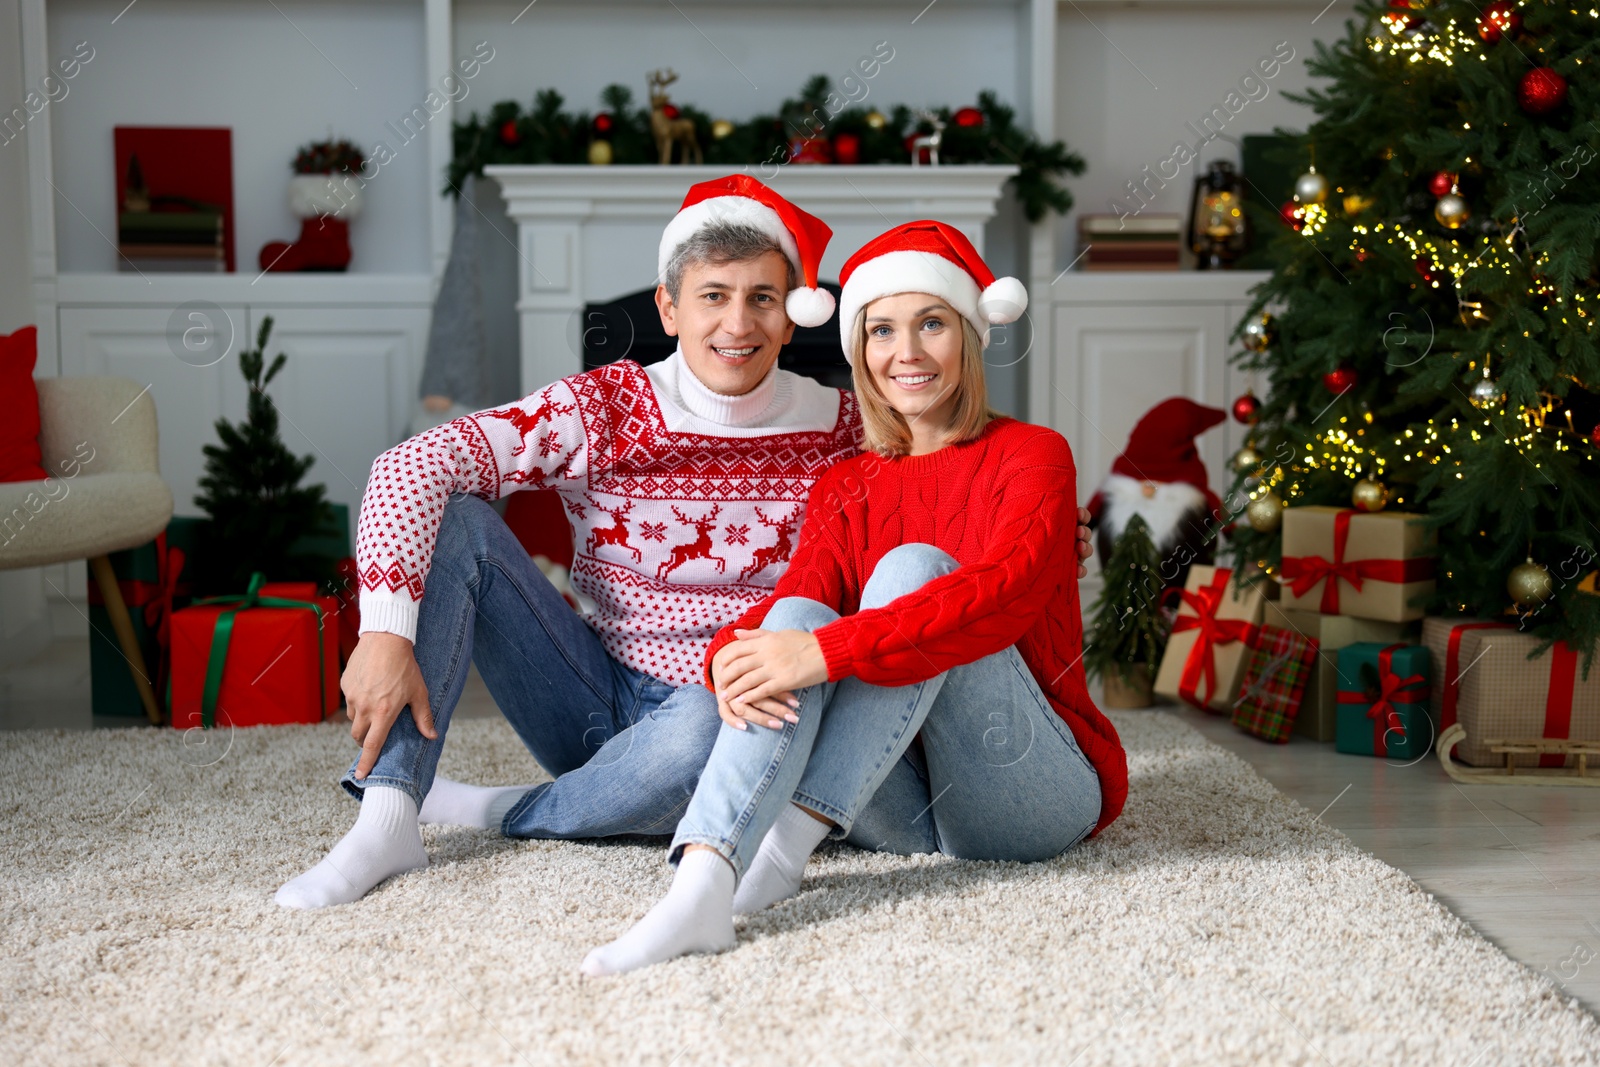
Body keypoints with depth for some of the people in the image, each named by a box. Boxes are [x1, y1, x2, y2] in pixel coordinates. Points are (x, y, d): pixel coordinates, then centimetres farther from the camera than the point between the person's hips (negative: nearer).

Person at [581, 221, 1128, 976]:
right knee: (796, 614, -22)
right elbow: (794, 607, -1)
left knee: (912, 567, -23)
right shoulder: (846, 490, 14)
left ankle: (792, 836, -32)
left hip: (1038, 794, -3)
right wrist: (732, 657, -27)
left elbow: (1004, 590, -23)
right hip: (904, 811, 4)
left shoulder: (1032, 456, -2)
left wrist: (827, 652, -33)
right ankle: (700, 885, -43)